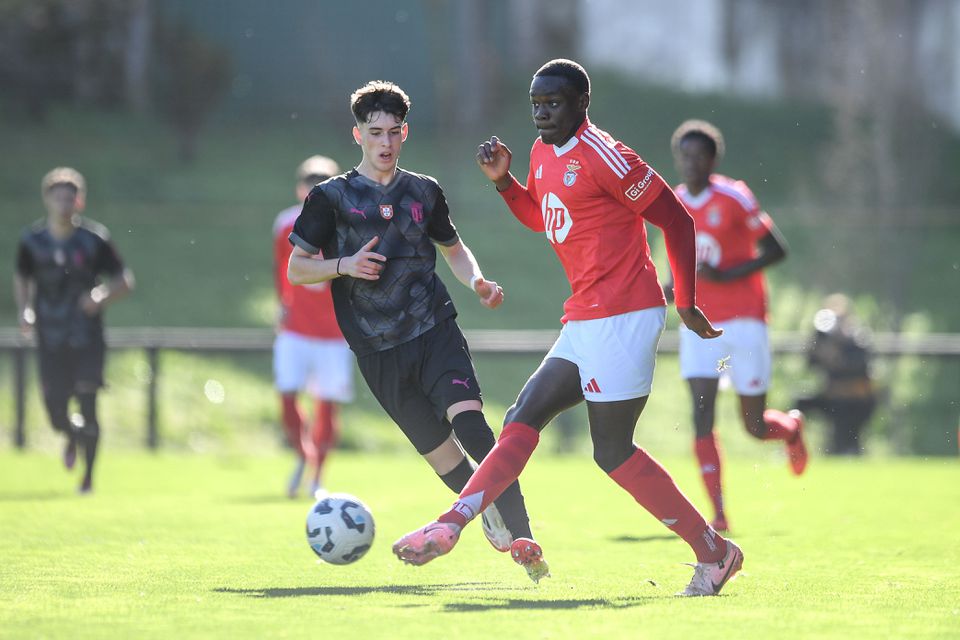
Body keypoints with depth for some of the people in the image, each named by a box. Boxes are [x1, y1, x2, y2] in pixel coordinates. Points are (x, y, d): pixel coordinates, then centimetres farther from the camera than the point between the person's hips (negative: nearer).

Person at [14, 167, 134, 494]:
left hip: (87, 339, -2)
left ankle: (88, 476, 10)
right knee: (56, 413, -3)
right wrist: (25, 311, -1)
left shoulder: (94, 239, -6)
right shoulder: (31, 240, 0)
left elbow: (125, 280, 0)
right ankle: (72, 436, 35)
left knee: (87, 405, -7)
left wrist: (102, 296, -19)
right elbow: (22, 279, 16)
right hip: (50, 341, 2)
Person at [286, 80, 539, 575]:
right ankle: (490, 513, 23)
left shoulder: (424, 192, 12)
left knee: (469, 420, -23)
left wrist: (476, 282, 6)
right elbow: (295, 270, 6)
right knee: (438, 451, -2)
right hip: (378, 352, 0)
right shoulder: (331, 197, 4)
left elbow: (453, 249, 27)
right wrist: (344, 265, -12)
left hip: (435, 330, 0)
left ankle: (519, 534, -27)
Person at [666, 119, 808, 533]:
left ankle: (791, 427, 40)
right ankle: (718, 512, -12)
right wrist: (666, 293, 2)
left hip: (743, 320, -4)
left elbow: (776, 250, -8)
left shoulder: (734, 199, -10)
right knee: (702, 413, -13)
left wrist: (725, 276, -19)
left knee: (755, 426, 2)